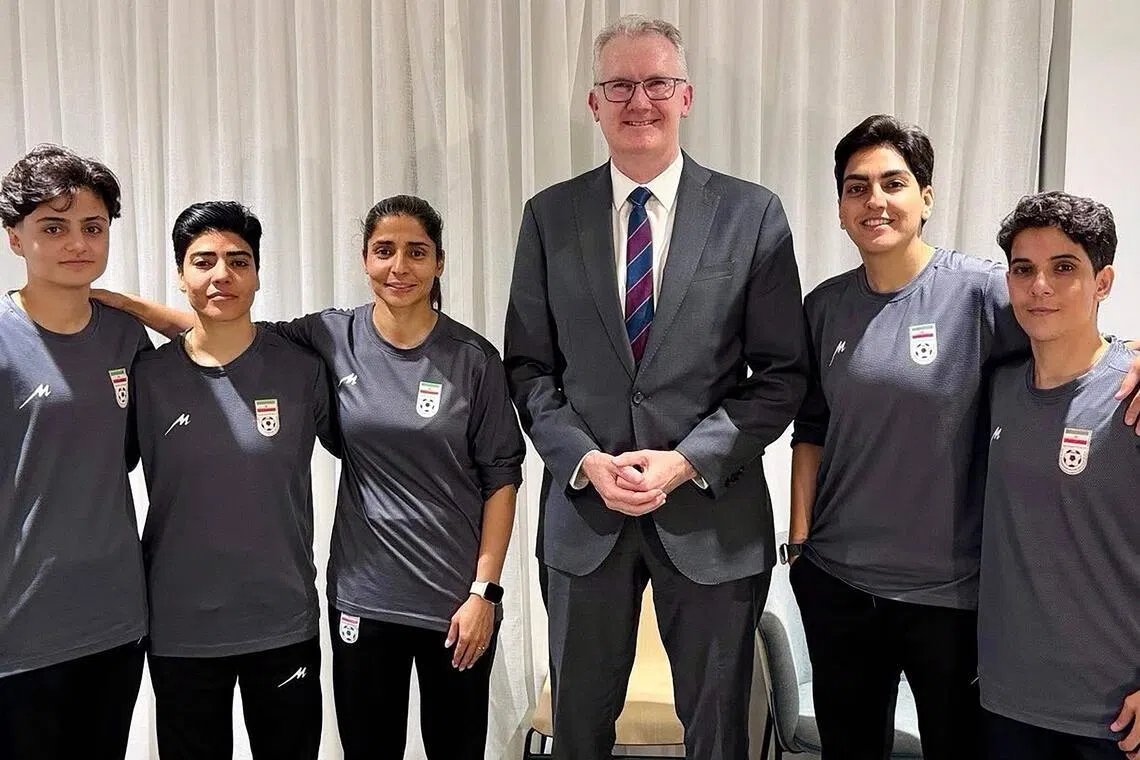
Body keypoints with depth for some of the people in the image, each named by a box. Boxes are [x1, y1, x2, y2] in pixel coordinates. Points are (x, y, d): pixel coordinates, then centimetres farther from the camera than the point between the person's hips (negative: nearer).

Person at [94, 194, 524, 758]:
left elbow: (501, 479, -4)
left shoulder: (474, 359, -5)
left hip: (458, 601, -1)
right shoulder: (333, 337, -1)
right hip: (362, 596, 1)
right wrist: (118, 300, -5)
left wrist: (485, 591, -7)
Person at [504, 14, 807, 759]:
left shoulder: (754, 214, -3)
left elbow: (782, 372, -3)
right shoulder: (549, 216, 2)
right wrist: (585, 459, -11)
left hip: (713, 513, -1)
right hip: (583, 510, 2)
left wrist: (688, 460, -14)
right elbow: (528, 365, 3)